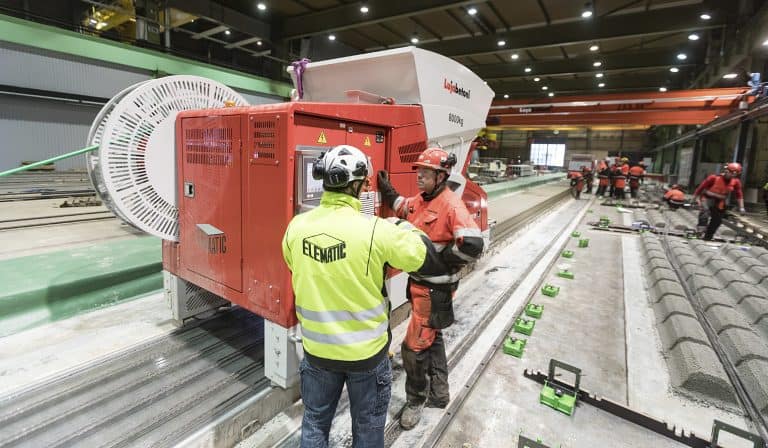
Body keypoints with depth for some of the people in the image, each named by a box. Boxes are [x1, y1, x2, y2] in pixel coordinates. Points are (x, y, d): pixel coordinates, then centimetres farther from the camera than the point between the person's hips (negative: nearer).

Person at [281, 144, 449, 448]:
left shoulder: (296, 227, -11)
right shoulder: (377, 231, -24)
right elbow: (432, 262, -13)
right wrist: (407, 228, 3)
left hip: (317, 349, 3)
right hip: (367, 351, -3)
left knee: (315, 422, 26)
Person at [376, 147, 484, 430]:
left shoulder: (451, 205, -22)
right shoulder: (420, 200, 4)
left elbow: (473, 246, -30)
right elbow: (402, 208, 25)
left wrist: (439, 258, -20)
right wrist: (386, 189, 12)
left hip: (435, 289, -9)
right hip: (419, 282, 9)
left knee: (415, 346, 2)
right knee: (432, 339, 22)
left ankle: (415, 400, 27)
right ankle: (439, 393, 42)